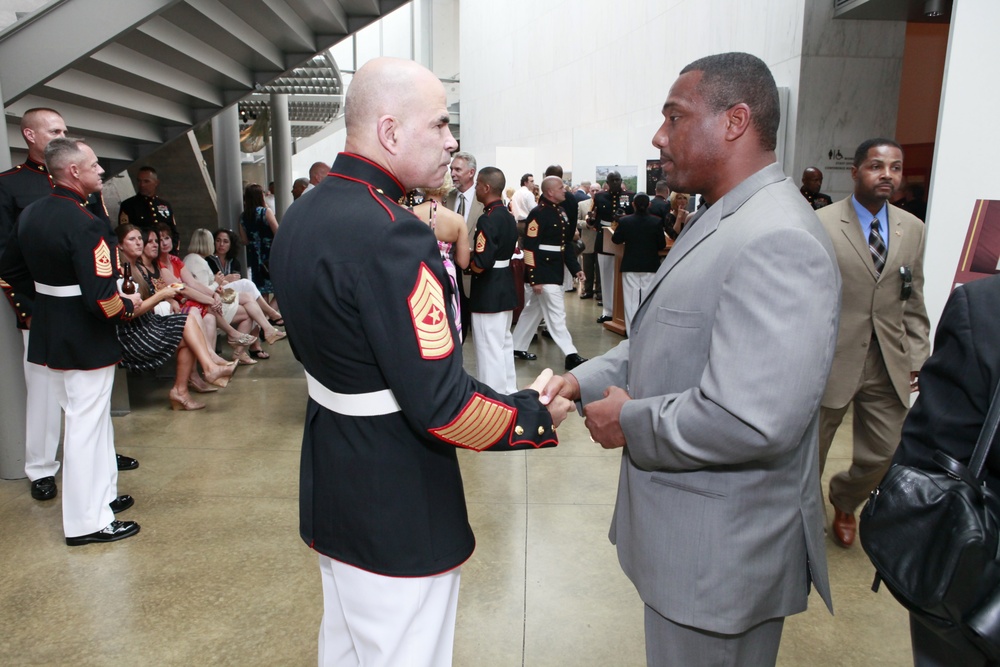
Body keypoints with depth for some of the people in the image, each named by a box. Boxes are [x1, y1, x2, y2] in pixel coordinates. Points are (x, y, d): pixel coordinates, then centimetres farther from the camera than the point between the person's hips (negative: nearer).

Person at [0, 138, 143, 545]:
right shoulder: (86, 225, -23)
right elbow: (101, 300, -27)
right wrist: (128, 306, -8)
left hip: (48, 334, 9)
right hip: (85, 341, -9)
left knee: (87, 417, 21)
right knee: (86, 426, 2)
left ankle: (101, 495, 35)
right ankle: (88, 522, 14)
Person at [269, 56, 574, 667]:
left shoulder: (302, 216, 3)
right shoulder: (390, 234, -28)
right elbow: (441, 405, -29)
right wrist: (537, 415, -13)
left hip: (330, 489, 9)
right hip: (397, 513, -9)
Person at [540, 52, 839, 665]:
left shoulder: (778, 240, -25)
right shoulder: (722, 222, 9)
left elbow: (751, 420, -33)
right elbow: (666, 341, 15)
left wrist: (629, 422, -18)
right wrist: (585, 381, 2)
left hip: (722, 551, -9)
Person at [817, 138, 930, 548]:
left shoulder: (913, 229, 7)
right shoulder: (820, 225, -9)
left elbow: (913, 302, 12)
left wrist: (917, 357, 7)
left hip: (889, 366, 5)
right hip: (832, 360, -4)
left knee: (884, 455, 13)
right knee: (809, 453, 11)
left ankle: (843, 501, 44)